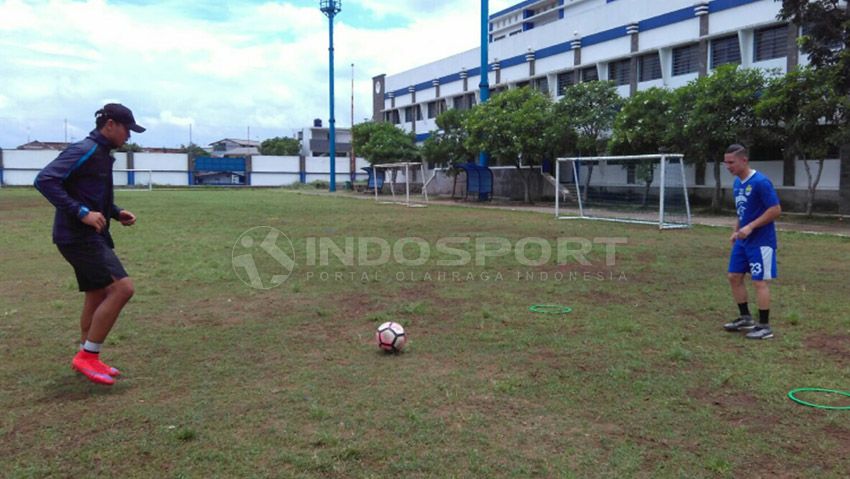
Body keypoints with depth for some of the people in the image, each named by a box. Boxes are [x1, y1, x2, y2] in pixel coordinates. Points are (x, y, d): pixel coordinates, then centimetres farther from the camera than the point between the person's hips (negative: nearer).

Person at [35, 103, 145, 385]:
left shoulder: (102, 154, 15)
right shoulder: (85, 151, -14)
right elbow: (45, 180, -23)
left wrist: (116, 213, 12)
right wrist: (81, 212, -27)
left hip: (91, 236, 10)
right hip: (78, 236, -10)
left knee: (98, 295, 15)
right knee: (122, 287, -16)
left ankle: (86, 358, 27)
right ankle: (87, 356, -6)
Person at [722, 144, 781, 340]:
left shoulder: (760, 182, -18)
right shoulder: (737, 182, 8)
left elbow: (776, 210, -19)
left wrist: (750, 227, -22)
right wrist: (736, 231, 12)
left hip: (760, 242, -8)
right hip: (742, 241, 9)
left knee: (759, 281, -4)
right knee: (734, 277, 10)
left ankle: (765, 327, 6)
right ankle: (745, 318, 24)